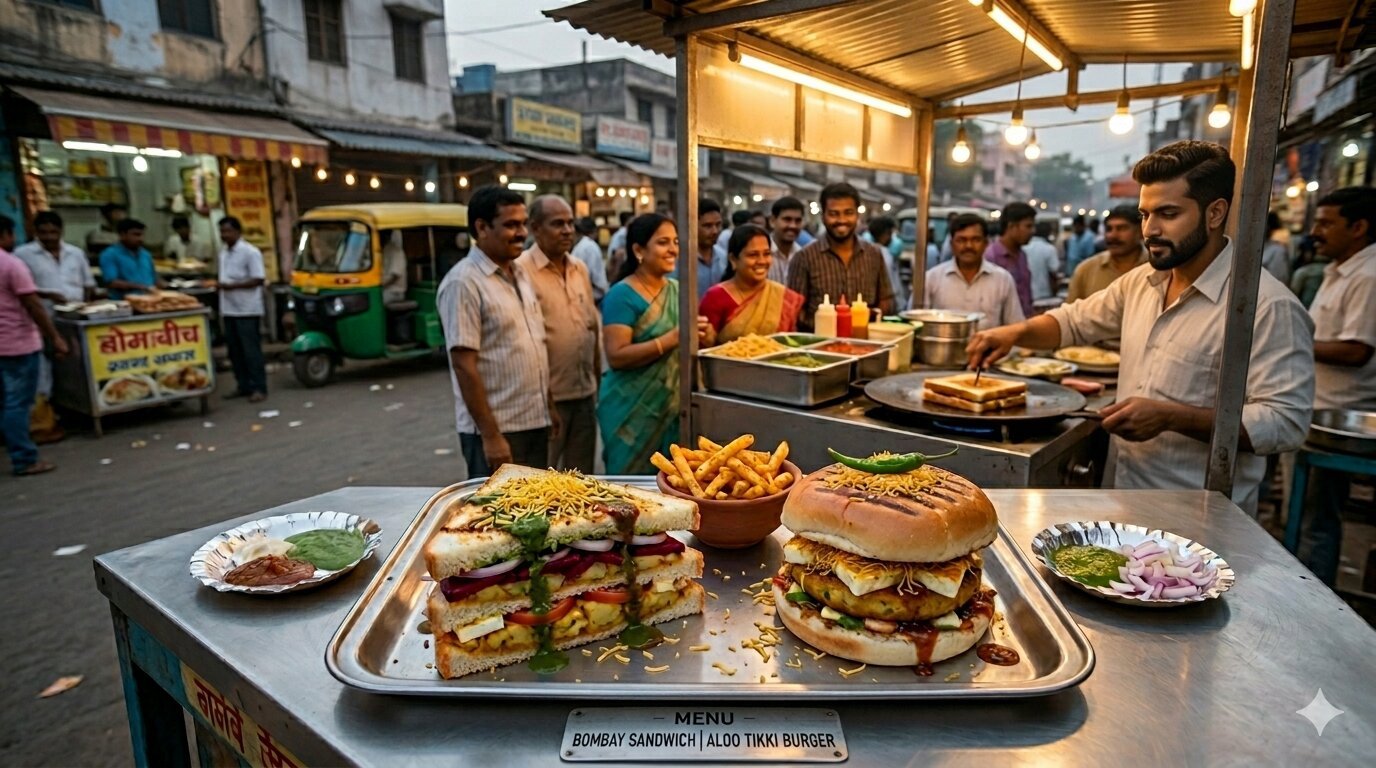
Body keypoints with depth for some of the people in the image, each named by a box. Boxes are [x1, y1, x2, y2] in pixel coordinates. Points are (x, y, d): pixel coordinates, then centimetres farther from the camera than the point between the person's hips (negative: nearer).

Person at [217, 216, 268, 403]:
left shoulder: (250, 252, -10)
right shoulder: (224, 252, 15)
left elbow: (259, 280, -15)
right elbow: (226, 278, 21)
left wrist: (232, 286, -20)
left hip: (247, 310, -8)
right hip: (229, 310, 8)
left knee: (251, 350, -6)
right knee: (234, 350, 10)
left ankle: (259, 388, -1)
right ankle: (243, 386, 18)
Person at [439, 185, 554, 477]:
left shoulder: (521, 274, 10)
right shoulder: (463, 282, -15)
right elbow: (464, 365, -18)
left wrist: (548, 404, 15)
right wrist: (490, 435, -19)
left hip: (535, 422, 8)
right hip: (497, 429, -7)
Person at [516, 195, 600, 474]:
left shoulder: (580, 269, 10)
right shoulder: (521, 270, -11)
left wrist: (598, 379, 15)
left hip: (585, 393, 6)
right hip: (547, 397, -6)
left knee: (582, 478, 17)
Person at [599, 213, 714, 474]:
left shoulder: (678, 290, 8)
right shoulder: (622, 295, -12)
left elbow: (700, 340, 15)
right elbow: (616, 357, -21)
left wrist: (705, 336, -8)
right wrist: (672, 338, -26)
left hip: (673, 407, 6)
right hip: (632, 410, -6)